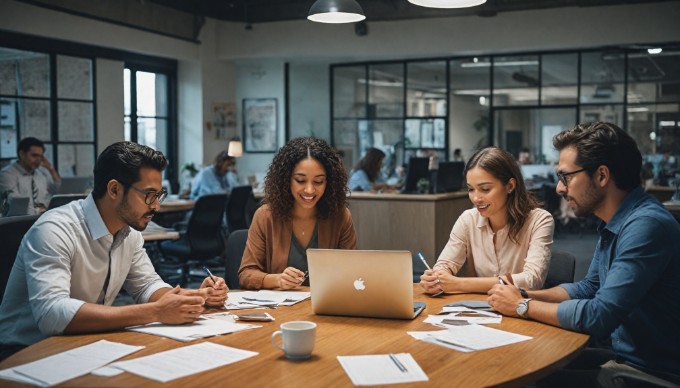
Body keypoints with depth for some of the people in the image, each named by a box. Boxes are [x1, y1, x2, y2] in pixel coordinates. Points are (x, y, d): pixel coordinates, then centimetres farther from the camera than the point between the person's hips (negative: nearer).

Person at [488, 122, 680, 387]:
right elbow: (590, 287, 16)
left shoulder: (646, 225, -25)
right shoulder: (612, 225, 6)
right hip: (625, 356, 8)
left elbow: (598, 316, -28)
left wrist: (523, 306, -14)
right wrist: (525, 295, 1)